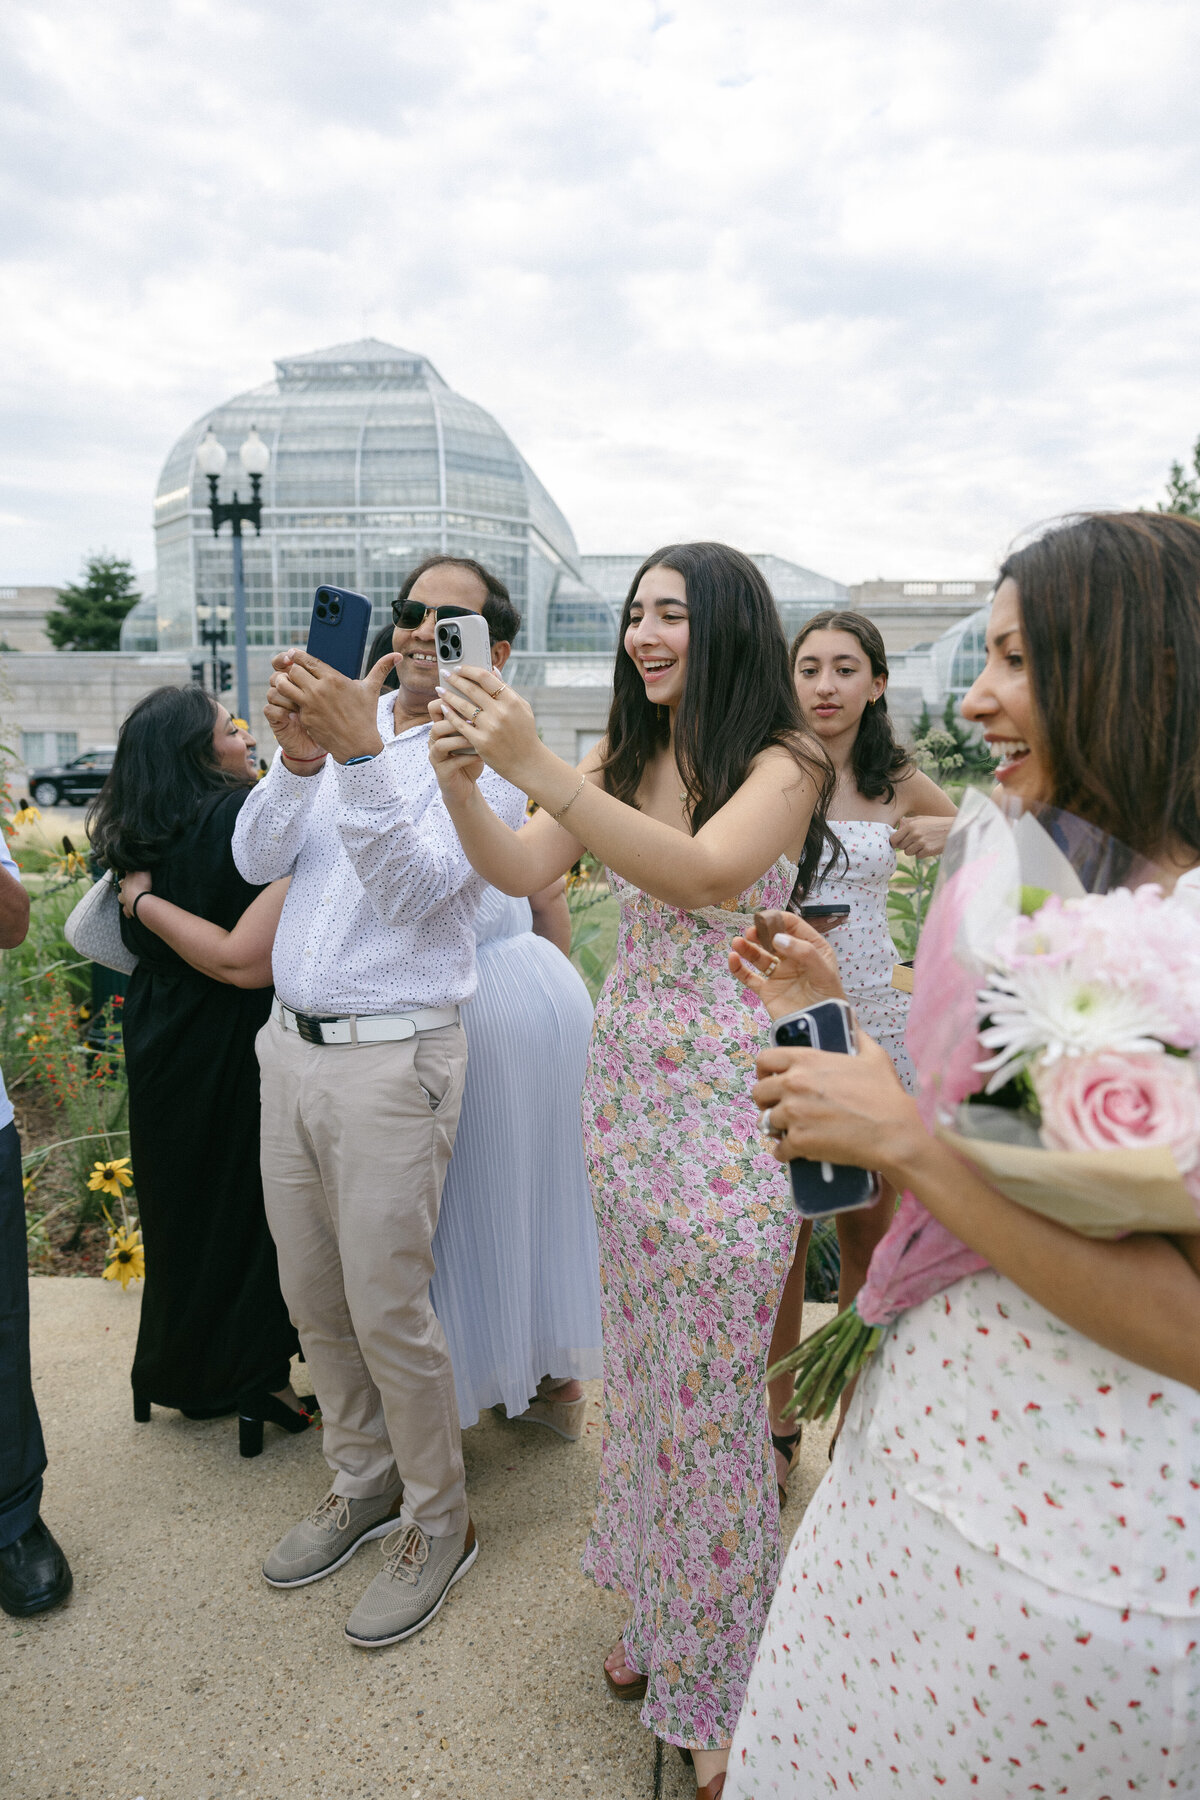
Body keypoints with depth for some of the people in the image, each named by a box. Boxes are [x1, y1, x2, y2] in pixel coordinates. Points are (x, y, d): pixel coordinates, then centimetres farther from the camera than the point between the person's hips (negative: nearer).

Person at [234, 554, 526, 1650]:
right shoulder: (344, 721, 8)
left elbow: (414, 888, -20)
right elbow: (257, 861, -1)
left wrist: (358, 754, -30)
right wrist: (299, 758, -19)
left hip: (393, 1057, -6)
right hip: (291, 1044, 6)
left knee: (388, 1309, 2)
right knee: (314, 1296, 16)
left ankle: (438, 1522, 25)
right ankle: (365, 1483, 38)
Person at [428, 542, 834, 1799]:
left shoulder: (784, 763, -9)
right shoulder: (623, 759, 8)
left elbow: (698, 871, -27)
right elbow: (521, 871, -1)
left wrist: (534, 767, -33)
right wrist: (460, 781, -19)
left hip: (728, 1094, -5)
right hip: (625, 1076, 6)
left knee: (709, 1381, 4)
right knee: (641, 1356, 17)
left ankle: (720, 1681, 29)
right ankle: (659, 1609, 40)